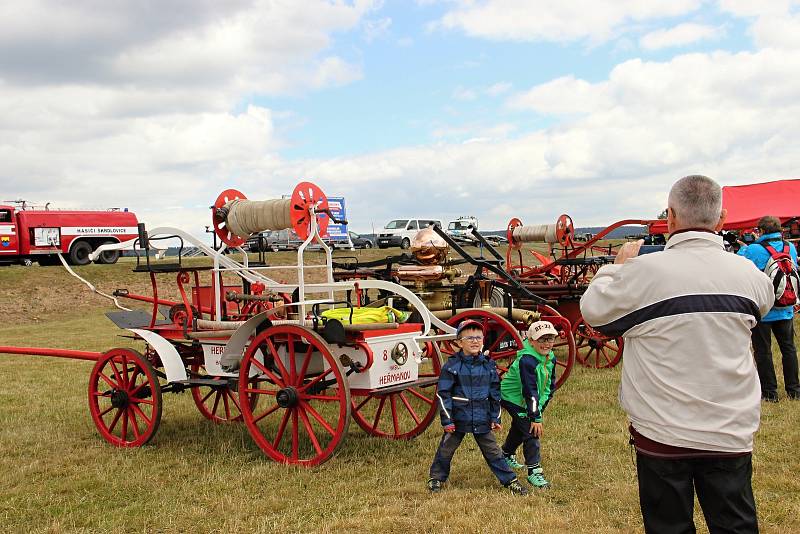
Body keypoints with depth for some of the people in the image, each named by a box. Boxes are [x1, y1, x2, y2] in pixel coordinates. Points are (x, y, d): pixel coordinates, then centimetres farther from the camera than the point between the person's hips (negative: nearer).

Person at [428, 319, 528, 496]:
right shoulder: (452, 365, -9)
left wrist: (495, 418, 8)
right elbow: (443, 394, -8)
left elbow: (495, 393, 10)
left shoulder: (489, 365, 3)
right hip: (458, 418, -2)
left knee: (492, 451, 8)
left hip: (482, 419, 2)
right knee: (446, 449, 10)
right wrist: (447, 420, -10)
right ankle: (437, 477, 30)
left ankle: (510, 480, 17)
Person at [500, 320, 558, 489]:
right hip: (513, 398, -9)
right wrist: (536, 418, -31)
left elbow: (550, 384, 5)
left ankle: (507, 455, 49)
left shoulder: (550, 358, -5)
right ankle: (534, 471, -11)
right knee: (531, 431, -16)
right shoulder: (527, 361, -32)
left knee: (519, 427, 25)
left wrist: (541, 406, -1)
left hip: (531, 401, 9)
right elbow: (530, 390, -32)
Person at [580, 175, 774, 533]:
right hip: (731, 433, 3)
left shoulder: (644, 271, -16)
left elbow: (593, 311, -2)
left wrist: (618, 266, 13)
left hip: (662, 432, -2)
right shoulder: (746, 272, -5)